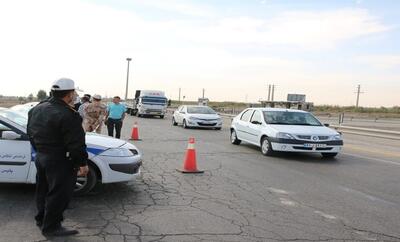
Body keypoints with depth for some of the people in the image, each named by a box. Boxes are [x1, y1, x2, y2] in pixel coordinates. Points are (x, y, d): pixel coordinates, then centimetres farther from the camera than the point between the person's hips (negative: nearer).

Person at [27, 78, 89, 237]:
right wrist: (82, 163, -15)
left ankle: (41, 218, 37)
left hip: (40, 157, 9)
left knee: (43, 190, 22)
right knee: (58, 194, 3)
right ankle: (51, 227, 12)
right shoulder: (68, 115, -23)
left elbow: (31, 133, 17)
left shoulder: (37, 109, 6)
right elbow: (76, 144, -23)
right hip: (59, 162, -9)